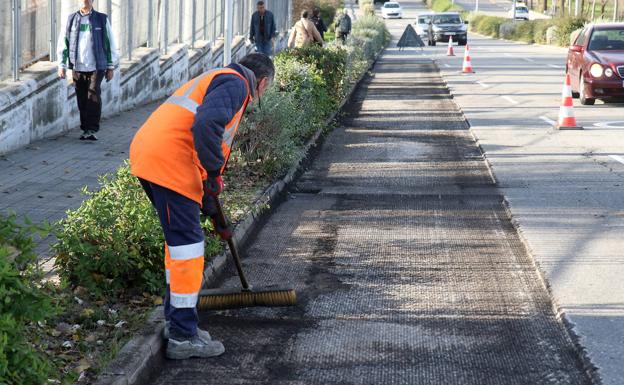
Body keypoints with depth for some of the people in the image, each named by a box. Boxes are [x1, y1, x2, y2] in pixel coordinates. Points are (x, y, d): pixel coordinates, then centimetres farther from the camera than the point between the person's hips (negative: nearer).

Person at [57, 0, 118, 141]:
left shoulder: (102, 19, 6)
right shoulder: (71, 19, 9)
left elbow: (110, 44, 8)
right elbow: (63, 42, 10)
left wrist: (111, 67, 6)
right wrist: (62, 65, 3)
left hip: (96, 67, -2)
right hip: (77, 67, 2)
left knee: (93, 96, -13)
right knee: (82, 100, 3)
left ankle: (92, 129, -13)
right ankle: (86, 129, 12)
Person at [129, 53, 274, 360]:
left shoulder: (215, 80, 30)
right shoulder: (235, 83, -1)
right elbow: (206, 126, -23)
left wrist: (213, 213, 37)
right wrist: (214, 173, -11)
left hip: (146, 153, 10)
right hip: (169, 161, -10)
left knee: (179, 239, 21)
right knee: (187, 243, -4)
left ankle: (175, 321, 31)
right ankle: (183, 337, 1)